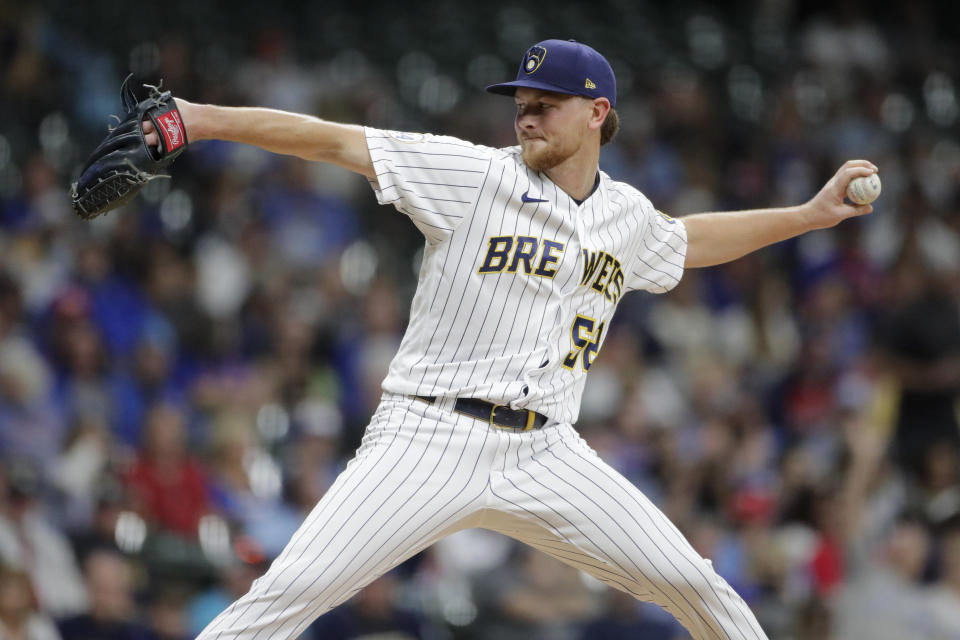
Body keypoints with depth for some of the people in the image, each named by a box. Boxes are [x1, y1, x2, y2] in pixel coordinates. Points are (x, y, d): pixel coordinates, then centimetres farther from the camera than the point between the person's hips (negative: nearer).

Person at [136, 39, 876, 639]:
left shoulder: (626, 216, 14)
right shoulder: (476, 176, -2)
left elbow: (686, 242, 37)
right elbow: (334, 140, -10)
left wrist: (809, 214, 35)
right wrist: (201, 119, -18)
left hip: (545, 454, 4)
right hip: (431, 441, -4)